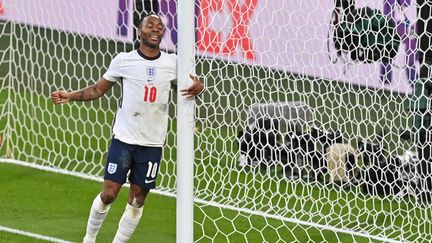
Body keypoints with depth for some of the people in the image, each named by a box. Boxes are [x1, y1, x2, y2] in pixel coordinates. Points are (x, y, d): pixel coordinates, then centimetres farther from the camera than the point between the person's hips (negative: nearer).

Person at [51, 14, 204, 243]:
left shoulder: (172, 63, 2)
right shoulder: (123, 60, -3)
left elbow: (194, 83, 12)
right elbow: (98, 89, 5)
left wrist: (197, 87, -13)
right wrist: (70, 96, -9)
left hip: (153, 144, 2)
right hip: (123, 138, -2)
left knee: (137, 199, 5)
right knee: (108, 193, -4)